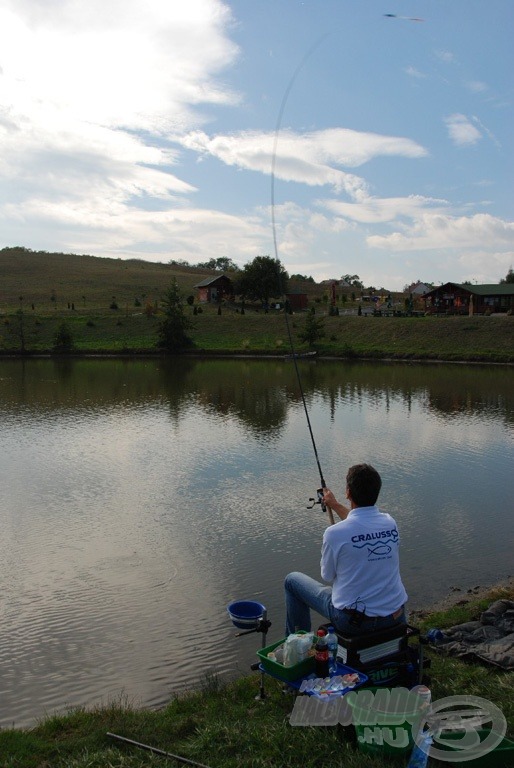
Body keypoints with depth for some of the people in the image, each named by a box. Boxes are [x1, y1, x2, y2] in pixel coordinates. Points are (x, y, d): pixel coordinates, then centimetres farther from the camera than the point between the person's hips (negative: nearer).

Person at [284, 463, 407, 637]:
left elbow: (328, 577, -3)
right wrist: (335, 505, 33)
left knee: (293, 580, 16)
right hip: (394, 617, 5)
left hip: (352, 620, -4)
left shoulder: (335, 533, -21)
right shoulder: (391, 523, -5)